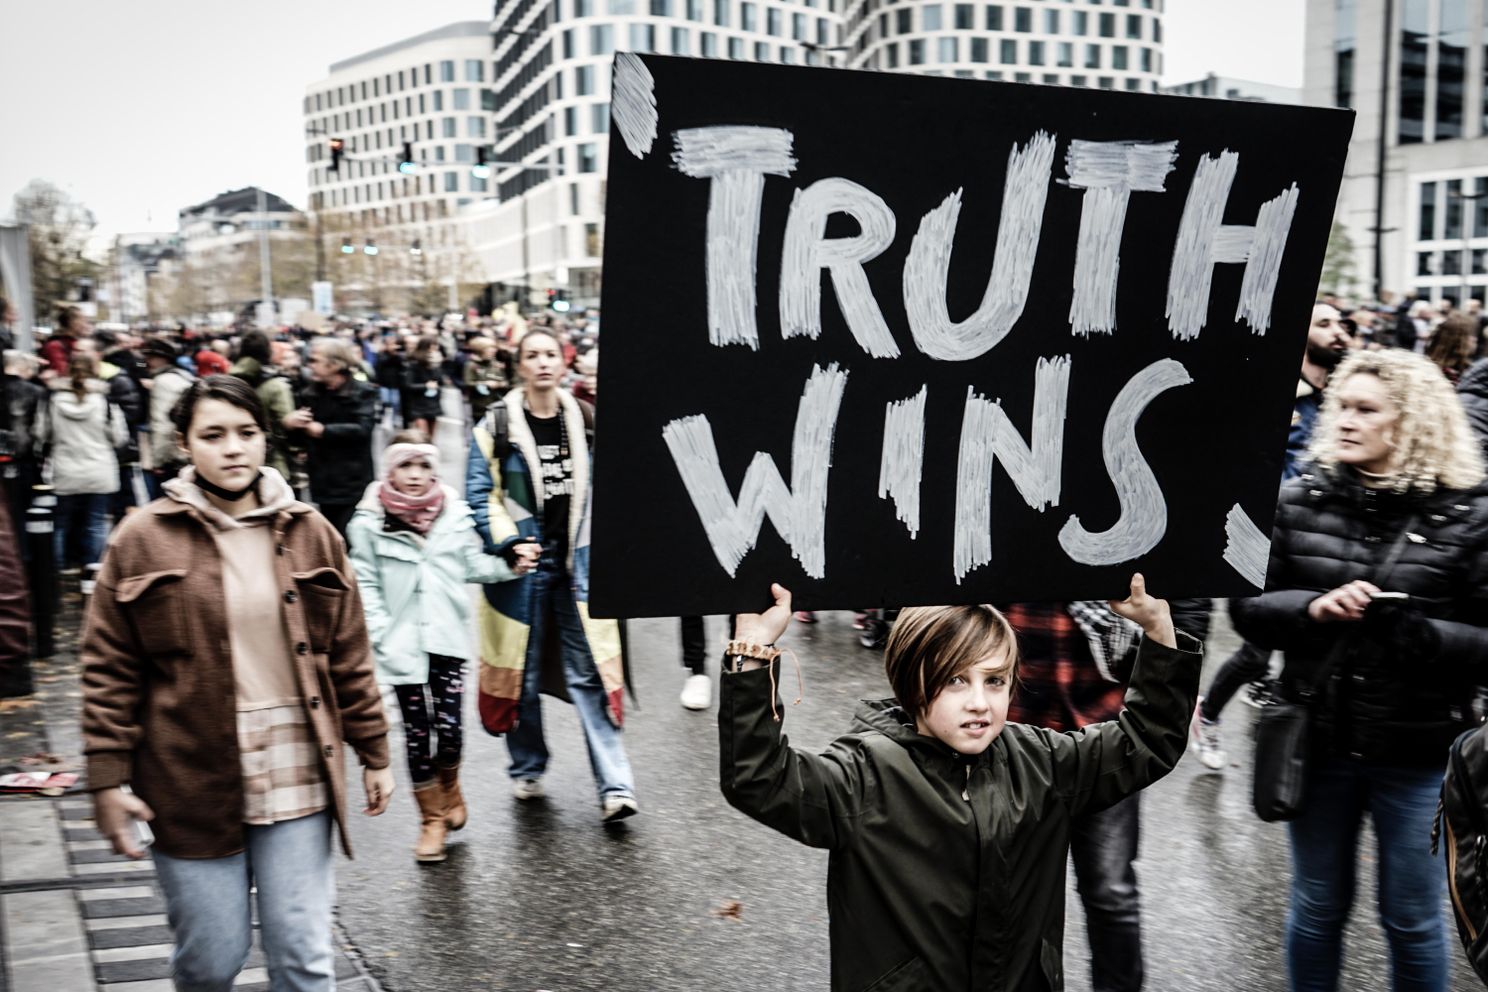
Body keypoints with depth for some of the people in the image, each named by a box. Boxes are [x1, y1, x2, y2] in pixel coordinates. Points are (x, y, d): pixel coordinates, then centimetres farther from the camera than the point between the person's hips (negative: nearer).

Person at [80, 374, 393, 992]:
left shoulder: (309, 534, 4)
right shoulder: (142, 540, -2)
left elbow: (349, 657, 8)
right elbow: (110, 671, -1)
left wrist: (374, 754, 9)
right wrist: (107, 781, -4)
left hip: (297, 780, 2)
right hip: (191, 783, -1)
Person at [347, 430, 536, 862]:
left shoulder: (454, 513, 2)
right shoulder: (370, 523, -4)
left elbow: (473, 564, 9)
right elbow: (365, 586, -3)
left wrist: (511, 565, -6)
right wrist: (381, 633, -11)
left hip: (447, 637, 1)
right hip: (403, 644, -1)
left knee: (449, 726, -1)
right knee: (417, 732, 7)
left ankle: (450, 789, 31)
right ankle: (432, 819, 23)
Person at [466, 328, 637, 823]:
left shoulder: (583, 419, 7)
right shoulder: (497, 425, -4)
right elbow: (479, 494, -6)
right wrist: (509, 545, -17)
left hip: (578, 563, 2)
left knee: (591, 672, -2)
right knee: (521, 671, 10)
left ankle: (615, 786, -2)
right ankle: (527, 770, 30)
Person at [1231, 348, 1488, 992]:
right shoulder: (1300, 501, -1)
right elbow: (1247, 607, -1)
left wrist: (1411, 631, -27)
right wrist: (1312, 608, -19)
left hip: (1418, 751, -2)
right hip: (1320, 740, 2)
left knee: (1412, 919, 15)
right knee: (1316, 908, 18)